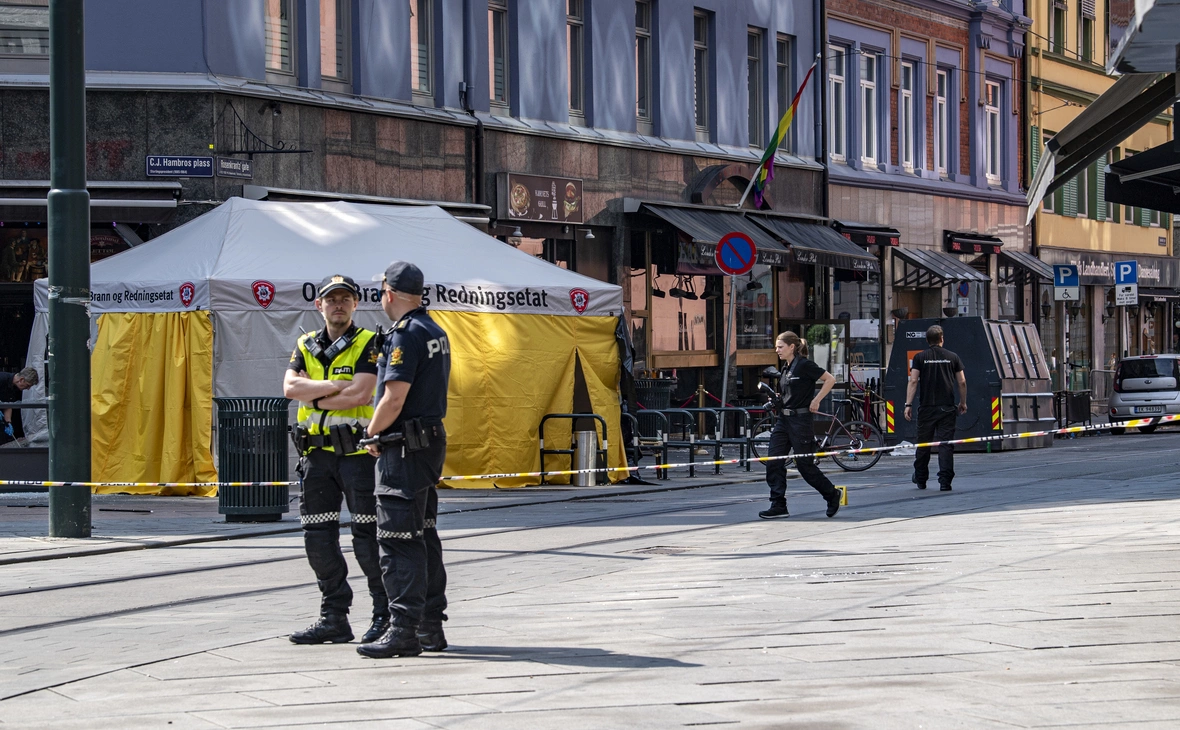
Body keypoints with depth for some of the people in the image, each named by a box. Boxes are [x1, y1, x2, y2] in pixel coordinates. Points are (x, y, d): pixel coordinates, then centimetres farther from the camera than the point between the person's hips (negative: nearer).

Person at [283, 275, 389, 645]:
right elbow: (290, 387, -3)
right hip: (316, 453, 6)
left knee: (367, 538, -4)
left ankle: (386, 613, 6)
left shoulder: (368, 344, -2)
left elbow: (360, 395, -15)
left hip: (357, 452, -6)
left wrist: (314, 396, -6)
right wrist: (335, 386, -13)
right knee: (319, 540, 5)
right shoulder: (306, 346, 13)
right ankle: (334, 618, 12)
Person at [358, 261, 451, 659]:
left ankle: (403, 630, -11)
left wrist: (372, 434, -5)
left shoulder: (406, 335, -16)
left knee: (399, 543, -9)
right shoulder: (436, 332, 14)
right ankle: (431, 626, 18)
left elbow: (394, 399, -21)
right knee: (424, 537, 14)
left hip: (404, 450, -10)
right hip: (432, 441, 10)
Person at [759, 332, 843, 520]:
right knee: (774, 463, -2)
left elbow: (830, 379, -14)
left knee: (805, 465, 0)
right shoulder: (787, 369, 14)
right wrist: (775, 397, 7)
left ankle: (832, 495, 20)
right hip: (783, 420, 9)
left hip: (800, 420, -9)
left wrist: (816, 401, -15)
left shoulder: (804, 365, -11)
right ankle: (778, 506, 0)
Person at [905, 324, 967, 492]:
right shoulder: (952, 357, 5)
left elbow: (913, 381, -6)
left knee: (923, 444, 11)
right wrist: (963, 403, 17)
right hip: (947, 408, 0)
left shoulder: (920, 357, 2)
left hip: (926, 408, 0)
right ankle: (945, 481, -10)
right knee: (946, 444, -2)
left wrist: (908, 404, -6)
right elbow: (962, 382, 5)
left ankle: (920, 480, 23)